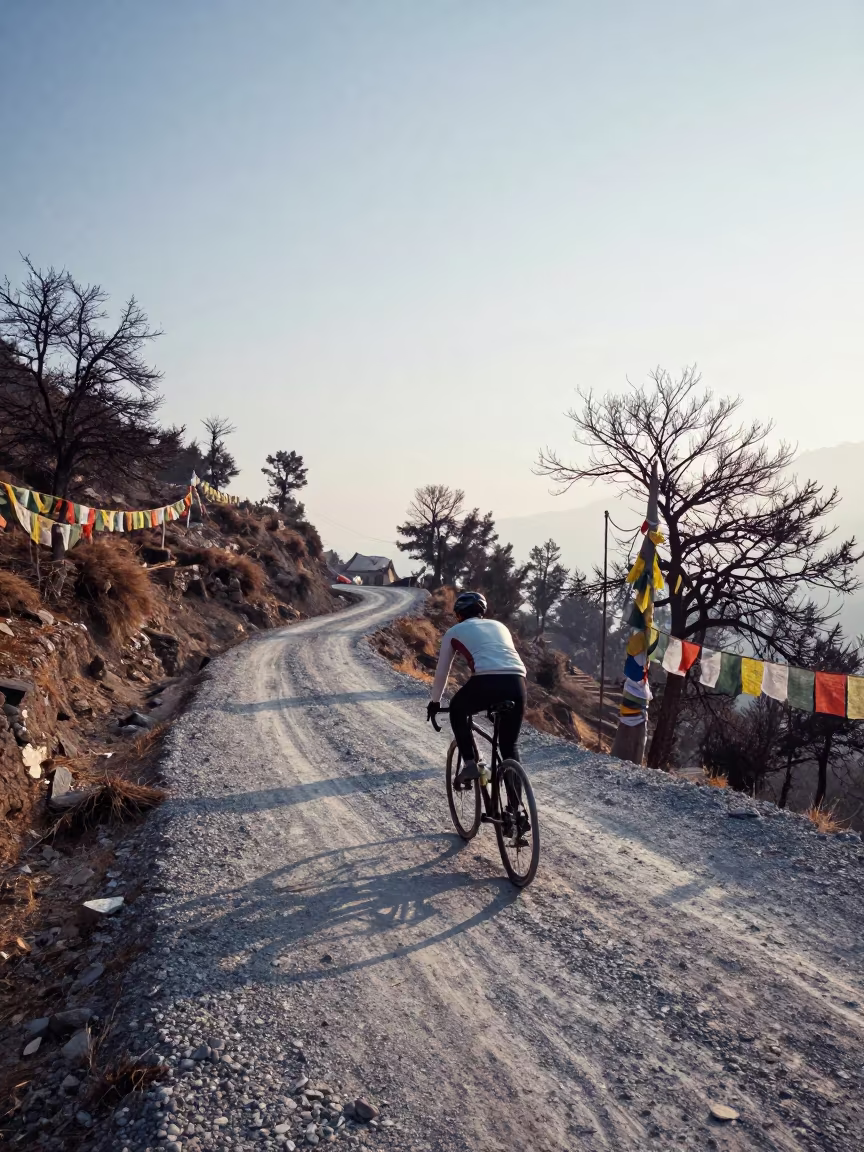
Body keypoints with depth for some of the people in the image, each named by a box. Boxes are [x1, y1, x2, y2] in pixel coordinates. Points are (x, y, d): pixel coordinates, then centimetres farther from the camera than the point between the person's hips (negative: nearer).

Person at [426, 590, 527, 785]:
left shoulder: (454, 632, 22)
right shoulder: (499, 626, 33)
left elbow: (442, 671, 28)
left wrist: (435, 702, 44)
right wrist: (497, 702, 55)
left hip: (486, 683, -3)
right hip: (518, 685, 4)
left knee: (457, 710, 30)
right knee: (509, 745, 21)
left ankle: (470, 764, 17)